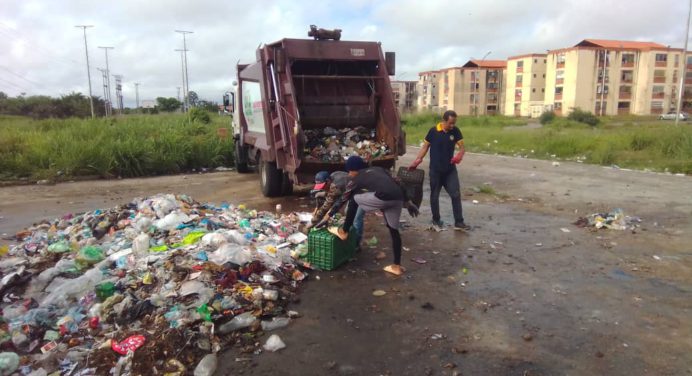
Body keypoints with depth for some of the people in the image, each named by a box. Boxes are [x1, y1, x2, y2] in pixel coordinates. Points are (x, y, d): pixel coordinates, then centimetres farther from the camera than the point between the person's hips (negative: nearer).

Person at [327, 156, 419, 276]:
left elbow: (342, 200, 28)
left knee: (353, 199, 19)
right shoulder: (379, 169, 33)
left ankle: (343, 232, 29)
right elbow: (397, 185, 28)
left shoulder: (356, 179, 21)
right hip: (398, 198, 6)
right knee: (393, 230, 21)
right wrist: (407, 202, 33)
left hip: (383, 197, -5)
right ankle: (396, 266, 25)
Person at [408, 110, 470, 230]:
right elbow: (425, 147, -1)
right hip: (435, 170, -1)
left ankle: (459, 222, 6)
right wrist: (416, 161, -9)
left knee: (456, 195, -2)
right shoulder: (433, 131, -9)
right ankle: (436, 220, 27)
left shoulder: (455, 131, -3)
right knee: (434, 196, 9)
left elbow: (462, 147, -4)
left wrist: (460, 155, -27)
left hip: (450, 170, 2)